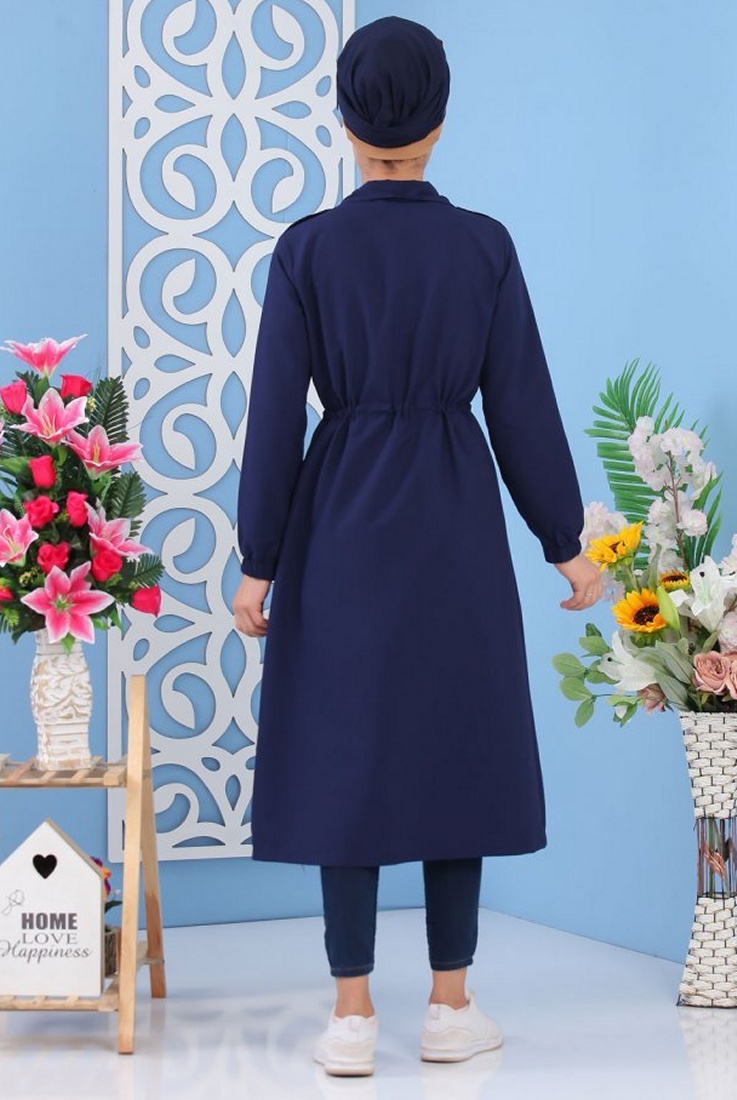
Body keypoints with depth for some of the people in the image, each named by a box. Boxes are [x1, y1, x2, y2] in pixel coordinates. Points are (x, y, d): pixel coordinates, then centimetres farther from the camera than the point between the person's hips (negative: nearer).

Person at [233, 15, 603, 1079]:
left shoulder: (308, 248, -6)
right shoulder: (484, 245, -3)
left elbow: (276, 416, -6)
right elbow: (523, 406, -1)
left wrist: (259, 562, 0)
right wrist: (567, 545, 8)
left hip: (343, 521, -1)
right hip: (457, 522, 1)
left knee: (345, 753, 5)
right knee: (456, 746, 10)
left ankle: (353, 1017, 6)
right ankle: (451, 1005, 14)